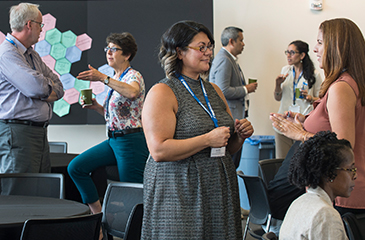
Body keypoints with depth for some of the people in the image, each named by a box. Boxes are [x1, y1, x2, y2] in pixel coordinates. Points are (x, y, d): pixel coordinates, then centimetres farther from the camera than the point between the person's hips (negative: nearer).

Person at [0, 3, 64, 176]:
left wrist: (47, 93, -5)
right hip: (16, 131, -9)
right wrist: (49, 86, 1)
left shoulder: (33, 56, 20)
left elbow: (58, 88, 17)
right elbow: (35, 86, -22)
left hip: (40, 133, 9)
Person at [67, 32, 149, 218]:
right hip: (113, 140, 9)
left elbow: (132, 92, -36)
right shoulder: (115, 80, 16)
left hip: (131, 141, -9)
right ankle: (97, 213, 5)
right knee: (76, 167, -1)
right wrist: (97, 107, 5)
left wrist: (103, 78, -39)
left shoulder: (133, 76, -10)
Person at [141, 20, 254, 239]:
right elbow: (159, 151, -19)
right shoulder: (162, 93, -8)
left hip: (219, 192, 7)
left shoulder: (214, 90, 15)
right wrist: (208, 139, -20)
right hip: (179, 194, -7)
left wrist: (240, 135, 0)